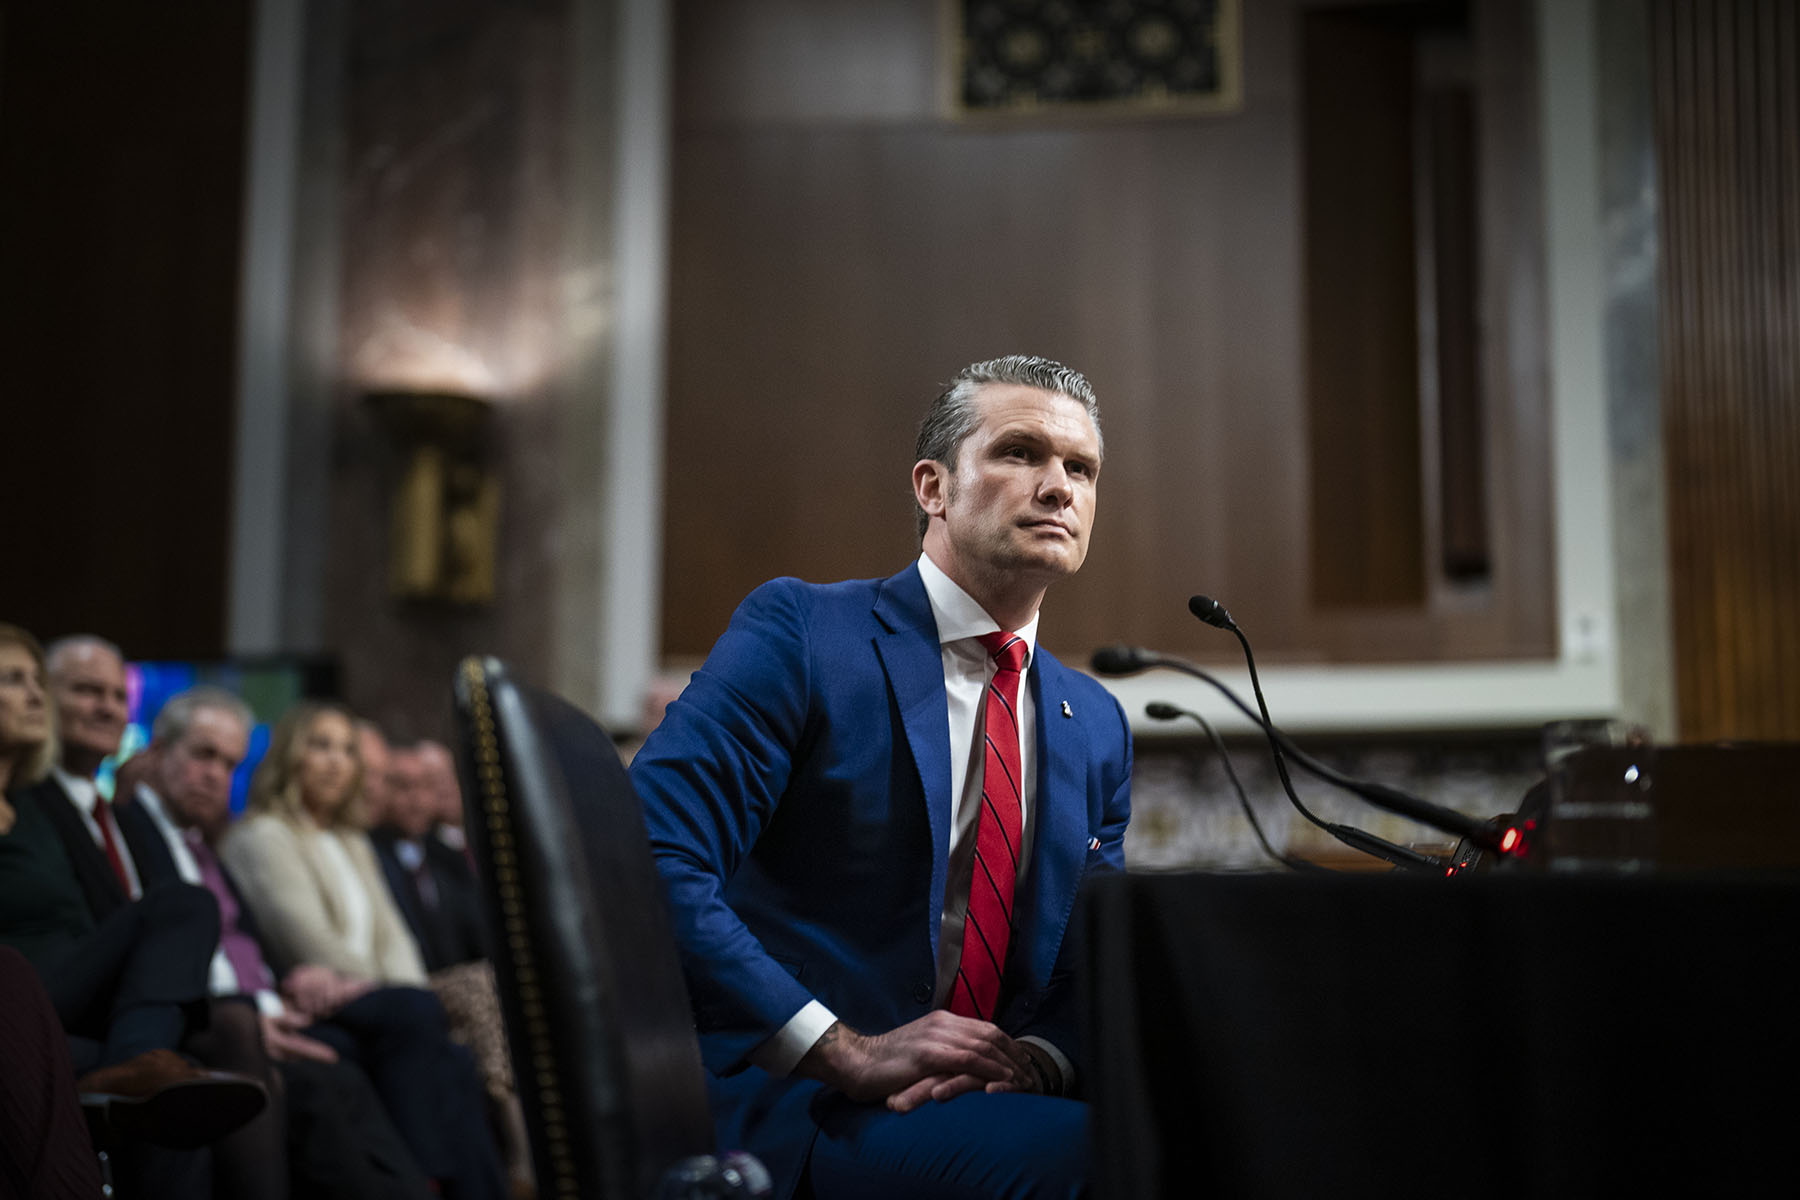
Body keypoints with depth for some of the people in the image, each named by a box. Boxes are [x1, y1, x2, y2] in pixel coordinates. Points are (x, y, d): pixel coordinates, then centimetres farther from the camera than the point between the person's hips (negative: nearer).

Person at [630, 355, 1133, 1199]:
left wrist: (1040, 1056, -7)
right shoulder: (798, 630, -4)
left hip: (983, 1097, 7)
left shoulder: (1098, 727, 16)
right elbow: (648, 863, -15)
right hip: (789, 1107, -7)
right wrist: (848, 1052, -19)